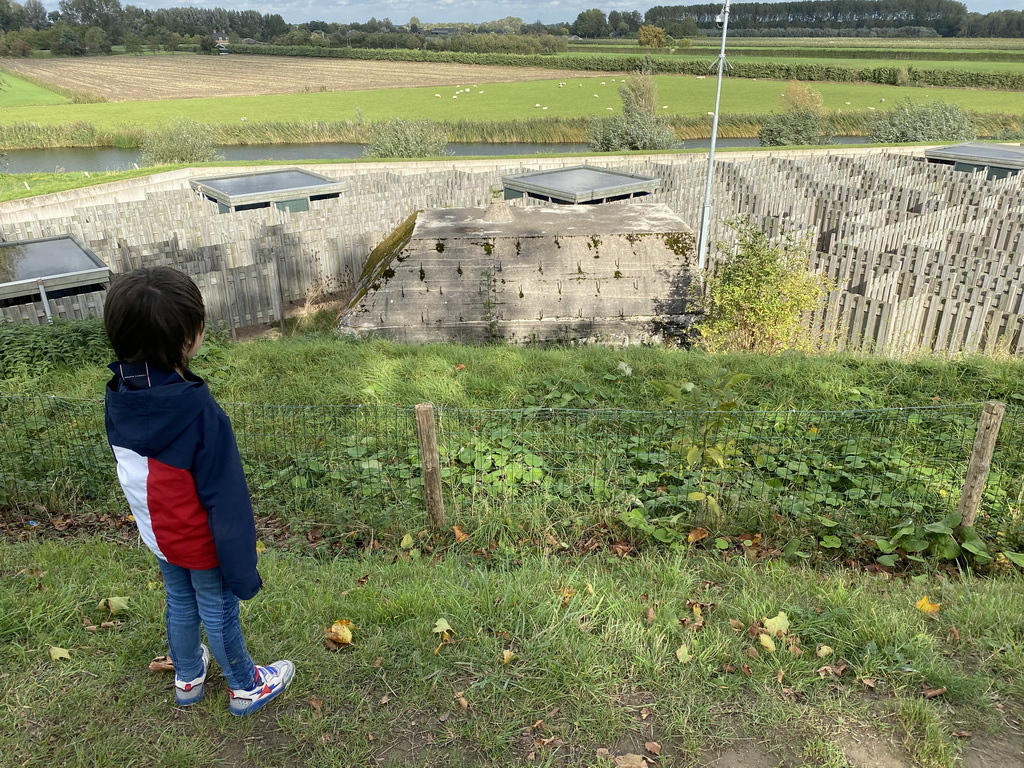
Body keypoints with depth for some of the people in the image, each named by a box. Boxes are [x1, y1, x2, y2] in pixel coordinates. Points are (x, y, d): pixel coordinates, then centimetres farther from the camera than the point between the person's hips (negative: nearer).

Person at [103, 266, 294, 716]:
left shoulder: (118, 396, -13)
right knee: (220, 614, 16)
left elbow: (133, 471, 2)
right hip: (201, 543, -6)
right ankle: (246, 687, 41)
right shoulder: (197, 411, -35)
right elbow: (226, 500, -28)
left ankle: (187, 678, 52)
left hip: (157, 535, 6)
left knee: (179, 604, 28)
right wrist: (241, 568, -17)